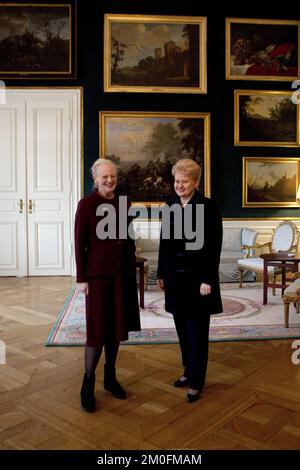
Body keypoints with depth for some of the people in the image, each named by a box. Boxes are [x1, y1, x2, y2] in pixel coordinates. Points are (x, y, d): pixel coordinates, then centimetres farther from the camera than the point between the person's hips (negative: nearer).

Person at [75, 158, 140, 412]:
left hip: (122, 272, 5)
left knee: (117, 326, 12)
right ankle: (88, 385, 15)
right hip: (98, 273, -5)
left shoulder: (124, 203, 8)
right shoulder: (86, 204, -7)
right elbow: (79, 244, -8)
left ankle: (110, 377, 28)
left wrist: (132, 270, 10)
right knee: (98, 329, -1)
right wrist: (82, 278, -10)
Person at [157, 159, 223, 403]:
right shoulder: (171, 207, 8)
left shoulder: (208, 207, -9)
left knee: (197, 331, 4)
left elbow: (214, 246, -12)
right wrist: (162, 273, 10)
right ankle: (188, 370, 33)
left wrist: (207, 280, -16)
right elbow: (165, 242, 11)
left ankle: (196, 381, 18)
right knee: (182, 328, 15)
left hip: (197, 277, -5)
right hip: (175, 277, 5)